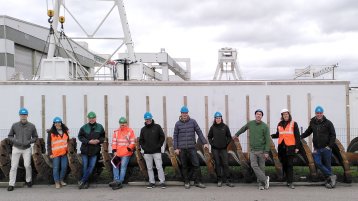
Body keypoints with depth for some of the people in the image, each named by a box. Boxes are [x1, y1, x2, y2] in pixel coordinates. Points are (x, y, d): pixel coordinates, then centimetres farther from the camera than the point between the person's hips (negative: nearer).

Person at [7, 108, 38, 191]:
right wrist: (15, 141, -13)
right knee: (14, 166, 0)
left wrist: (29, 141, -13)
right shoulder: (14, 125, -3)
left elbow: (35, 137, 6)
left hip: (27, 149, 0)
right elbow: (10, 136, 6)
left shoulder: (32, 126, -3)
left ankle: (28, 180, 17)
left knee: (27, 165, -6)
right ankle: (11, 184, 8)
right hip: (16, 148, 0)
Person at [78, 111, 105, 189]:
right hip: (85, 149, -1)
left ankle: (82, 181, 9)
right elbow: (80, 137, -2)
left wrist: (98, 141, -11)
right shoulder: (84, 127, -3)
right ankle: (86, 182, 18)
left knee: (91, 167, -2)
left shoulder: (100, 127, 2)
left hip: (95, 150, 1)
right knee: (85, 166, 5)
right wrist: (88, 141, -15)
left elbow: (103, 137, 10)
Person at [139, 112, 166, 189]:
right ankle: (152, 182, 16)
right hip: (147, 152, 3)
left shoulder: (157, 127, 2)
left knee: (159, 167, -6)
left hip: (157, 151, -3)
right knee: (149, 168, 7)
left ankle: (162, 182, 1)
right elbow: (141, 140, 16)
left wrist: (159, 146, -6)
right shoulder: (143, 129, 11)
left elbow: (162, 137, 2)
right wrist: (144, 147, 1)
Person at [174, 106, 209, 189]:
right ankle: (186, 182, 19)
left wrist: (204, 142, -5)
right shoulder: (178, 124, 3)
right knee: (184, 166, 7)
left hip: (192, 147, 0)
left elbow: (199, 132, 2)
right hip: (181, 148, 0)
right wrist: (176, 148, 0)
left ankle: (198, 181, 7)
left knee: (196, 164, -4)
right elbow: (175, 136, 5)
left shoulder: (193, 121, 3)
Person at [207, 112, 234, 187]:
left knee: (225, 164, -4)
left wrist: (226, 143, -2)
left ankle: (228, 181, 1)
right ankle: (219, 180, 12)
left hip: (223, 149, 0)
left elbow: (229, 137, 7)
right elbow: (209, 137, 12)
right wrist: (212, 143, 0)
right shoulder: (212, 127, 1)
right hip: (215, 149, 1)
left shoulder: (225, 127, 0)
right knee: (217, 164, 4)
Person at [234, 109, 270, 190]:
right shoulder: (250, 123, 4)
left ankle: (261, 183, 11)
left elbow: (267, 140, -7)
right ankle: (265, 179, -7)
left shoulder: (265, 126, -5)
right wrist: (237, 134, 40)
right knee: (254, 166, -13)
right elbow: (243, 128, 26)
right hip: (252, 150, 2)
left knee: (261, 167, 2)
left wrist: (266, 152, -13)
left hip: (261, 150, -2)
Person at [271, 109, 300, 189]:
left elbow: (297, 136, 1)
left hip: (290, 147, -4)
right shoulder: (279, 124, 12)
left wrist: (297, 147, -5)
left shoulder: (293, 124, 1)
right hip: (281, 147, 4)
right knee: (284, 164, 8)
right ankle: (288, 180, 20)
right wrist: (271, 136, 3)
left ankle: (290, 182, -6)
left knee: (290, 164, -7)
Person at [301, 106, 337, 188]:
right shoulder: (312, 123, 8)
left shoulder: (328, 123, -3)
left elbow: (333, 135, -3)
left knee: (327, 165, 2)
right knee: (318, 163, -9)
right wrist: (300, 136, 6)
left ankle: (329, 181, 13)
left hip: (326, 148, -3)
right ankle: (331, 176, 2)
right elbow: (308, 132, 21)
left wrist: (330, 146, -10)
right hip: (316, 148, 4)